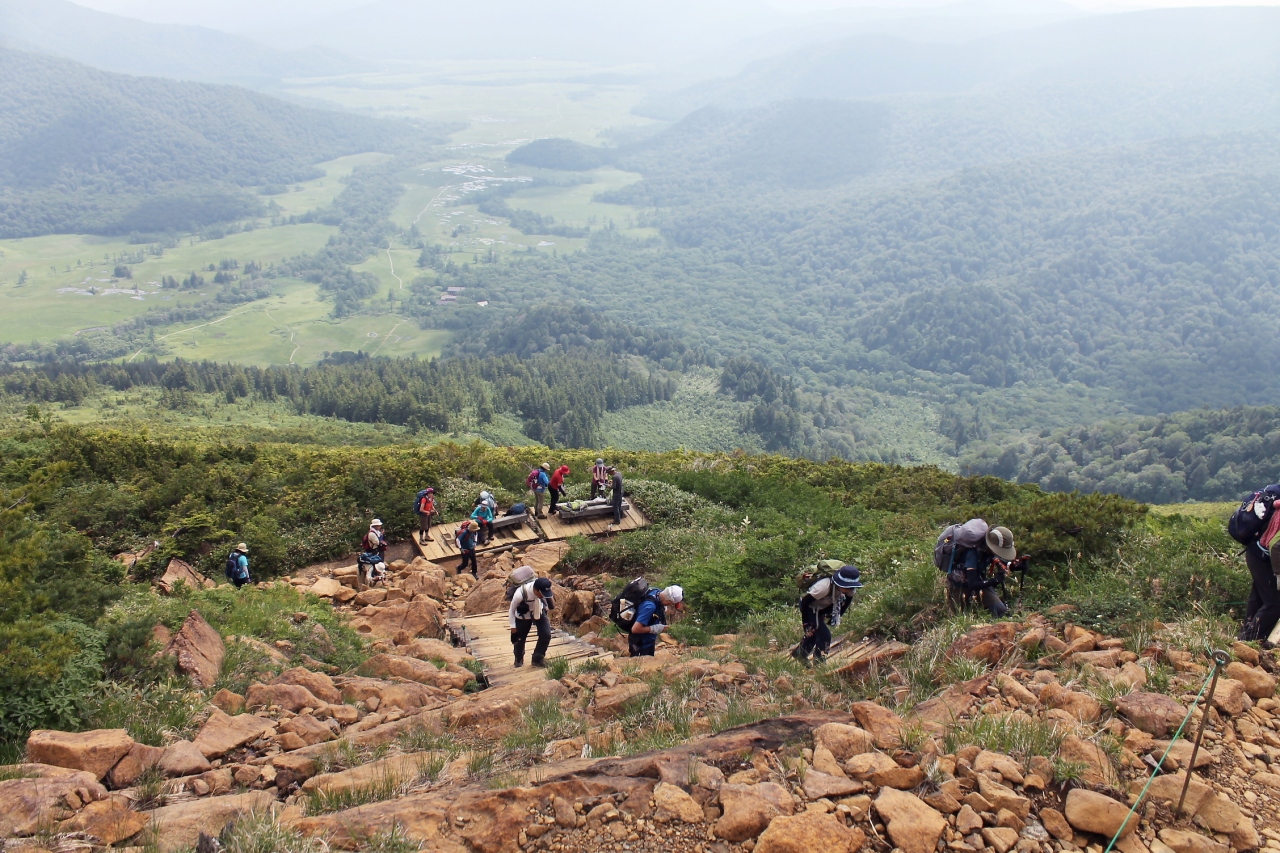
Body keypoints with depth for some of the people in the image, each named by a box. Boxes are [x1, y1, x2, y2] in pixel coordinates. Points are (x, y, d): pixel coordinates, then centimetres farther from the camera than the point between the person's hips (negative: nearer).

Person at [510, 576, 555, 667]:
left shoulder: (544, 590, -31)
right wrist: (513, 626, -12)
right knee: (520, 639, 11)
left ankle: (537, 659, 16)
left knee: (546, 635, -8)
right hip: (523, 616, -3)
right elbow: (512, 610, -19)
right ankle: (519, 660, 43)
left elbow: (552, 606, -5)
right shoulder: (520, 594, -40)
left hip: (539, 612, 3)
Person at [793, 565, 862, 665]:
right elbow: (805, 601, -33)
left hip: (823, 607, 7)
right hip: (809, 607, -7)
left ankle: (800, 654, 46)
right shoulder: (824, 586, -42)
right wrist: (806, 623, -25)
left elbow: (848, 600, 1)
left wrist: (837, 617, 1)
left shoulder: (847, 587, -23)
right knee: (824, 635, -16)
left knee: (814, 633, 22)